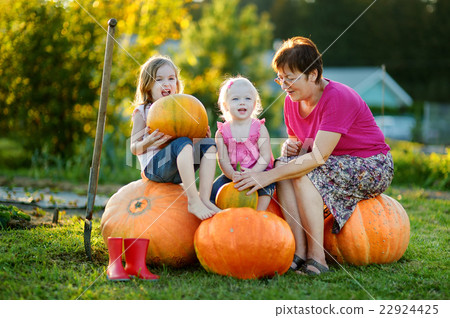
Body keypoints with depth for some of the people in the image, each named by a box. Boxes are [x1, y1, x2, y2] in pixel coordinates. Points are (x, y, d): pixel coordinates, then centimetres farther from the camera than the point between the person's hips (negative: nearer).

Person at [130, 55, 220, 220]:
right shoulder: (142, 112, 4)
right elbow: (134, 148, 0)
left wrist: (202, 136, 1)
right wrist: (148, 142, -22)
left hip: (177, 171, 6)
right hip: (154, 166, -6)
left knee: (209, 144, -14)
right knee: (183, 143, -32)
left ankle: (204, 198, -26)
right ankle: (193, 200, -38)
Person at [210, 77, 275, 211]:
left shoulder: (259, 128, -2)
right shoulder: (222, 132, 2)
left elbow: (265, 156, -9)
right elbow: (223, 159, -6)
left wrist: (253, 172, -27)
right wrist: (232, 174, -27)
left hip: (258, 171, -2)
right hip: (232, 174, 2)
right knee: (214, 189, -15)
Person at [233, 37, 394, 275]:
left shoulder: (337, 97, -25)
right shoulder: (292, 101, 0)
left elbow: (319, 156, -31)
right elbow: (297, 144, 13)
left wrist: (268, 176, -34)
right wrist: (290, 146, -13)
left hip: (373, 168, -8)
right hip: (336, 164, 8)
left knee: (303, 173, -28)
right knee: (285, 165, -17)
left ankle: (317, 256, -23)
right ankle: (299, 250, -23)